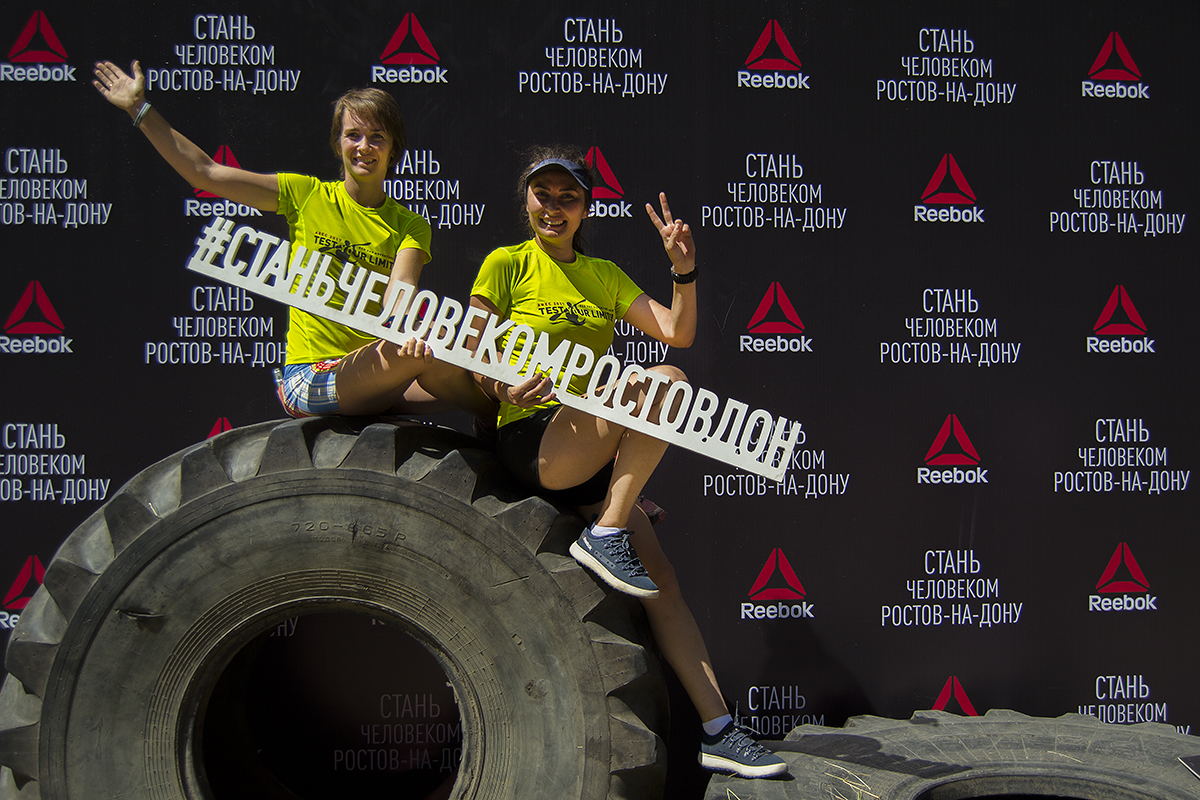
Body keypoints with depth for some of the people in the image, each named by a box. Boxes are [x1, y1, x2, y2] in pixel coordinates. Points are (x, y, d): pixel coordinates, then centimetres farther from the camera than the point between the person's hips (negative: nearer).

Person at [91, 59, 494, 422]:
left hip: (373, 385, 3)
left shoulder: (410, 226, 8)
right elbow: (204, 172, 6)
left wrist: (410, 331, -34)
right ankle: (497, 423, -8)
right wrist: (140, 108, 5)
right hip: (309, 381, -3)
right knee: (427, 358, -29)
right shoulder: (306, 195, 6)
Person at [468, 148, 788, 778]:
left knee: (660, 577, -5)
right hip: (532, 437, -5)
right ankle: (604, 535, -20)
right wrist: (503, 388, -22)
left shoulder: (604, 275, 17)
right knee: (667, 381, -25)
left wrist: (684, 270, -8)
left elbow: (677, 332, 8)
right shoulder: (506, 265, 4)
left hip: (591, 458, 5)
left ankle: (719, 731, -2)